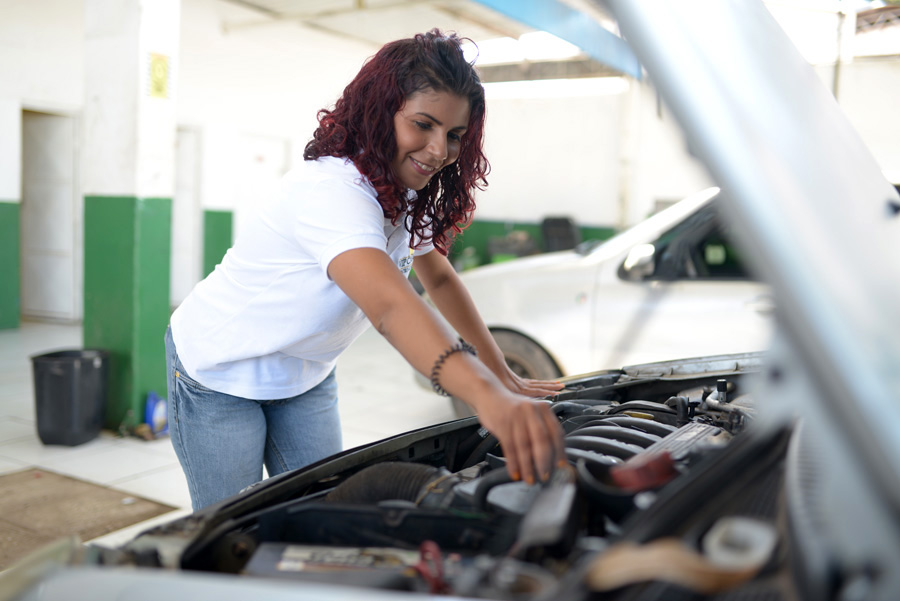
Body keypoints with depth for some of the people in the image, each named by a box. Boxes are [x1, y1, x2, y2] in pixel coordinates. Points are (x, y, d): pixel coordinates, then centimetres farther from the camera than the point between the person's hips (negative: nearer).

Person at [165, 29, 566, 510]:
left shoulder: (410, 194, -7)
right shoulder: (332, 191, -35)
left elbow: (440, 279, 3)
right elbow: (390, 307, -51)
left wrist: (503, 376, -4)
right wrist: (488, 398, -65)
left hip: (305, 377, 7)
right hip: (219, 375, -7)